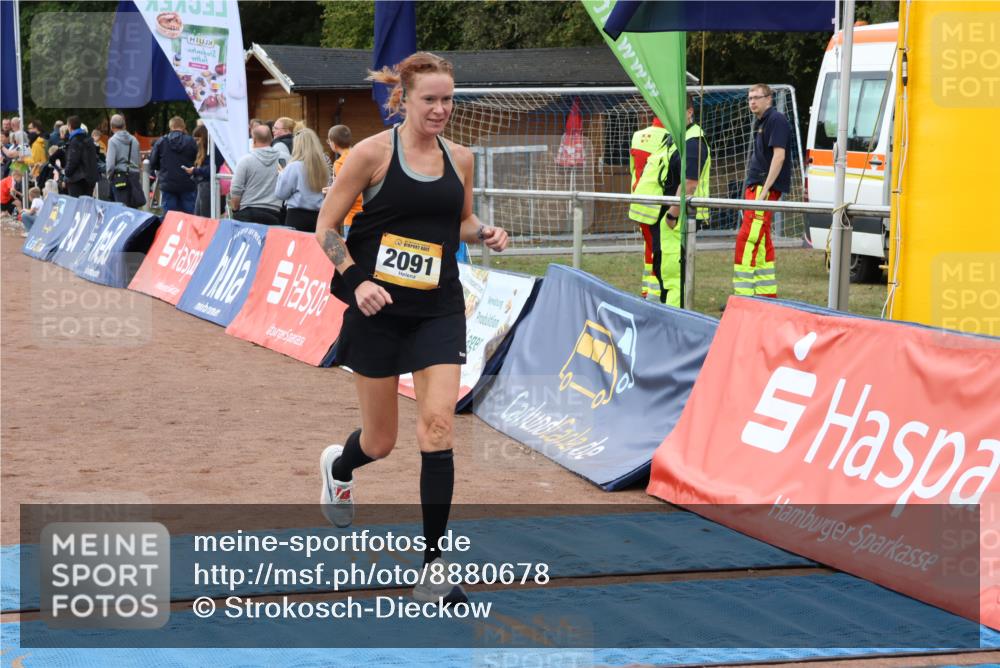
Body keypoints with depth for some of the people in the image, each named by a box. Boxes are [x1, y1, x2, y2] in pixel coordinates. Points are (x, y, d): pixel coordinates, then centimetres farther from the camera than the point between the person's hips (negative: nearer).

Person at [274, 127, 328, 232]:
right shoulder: (323, 167, 1)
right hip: (318, 215, 4)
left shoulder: (294, 167, -10)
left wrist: (282, 174, 9)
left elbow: (280, 194, -3)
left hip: (298, 216, -4)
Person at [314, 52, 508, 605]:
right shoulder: (373, 152, -9)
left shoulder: (459, 159, 4)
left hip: (439, 310, 3)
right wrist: (356, 281, -18)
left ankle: (433, 571, -6)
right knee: (380, 441, 9)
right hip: (379, 310, -3)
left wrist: (485, 233, -1)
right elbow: (326, 227, -5)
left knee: (437, 428, -11)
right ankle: (338, 467, 49)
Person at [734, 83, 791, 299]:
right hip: (755, 187, 11)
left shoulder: (776, 120, -10)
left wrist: (765, 189, -23)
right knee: (762, 242, 13)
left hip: (766, 187, -11)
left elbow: (779, 156, -19)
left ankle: (743, 293, -18)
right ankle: (767, 293, 18)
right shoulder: (761, 122, 20)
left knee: (747, 239, -16)